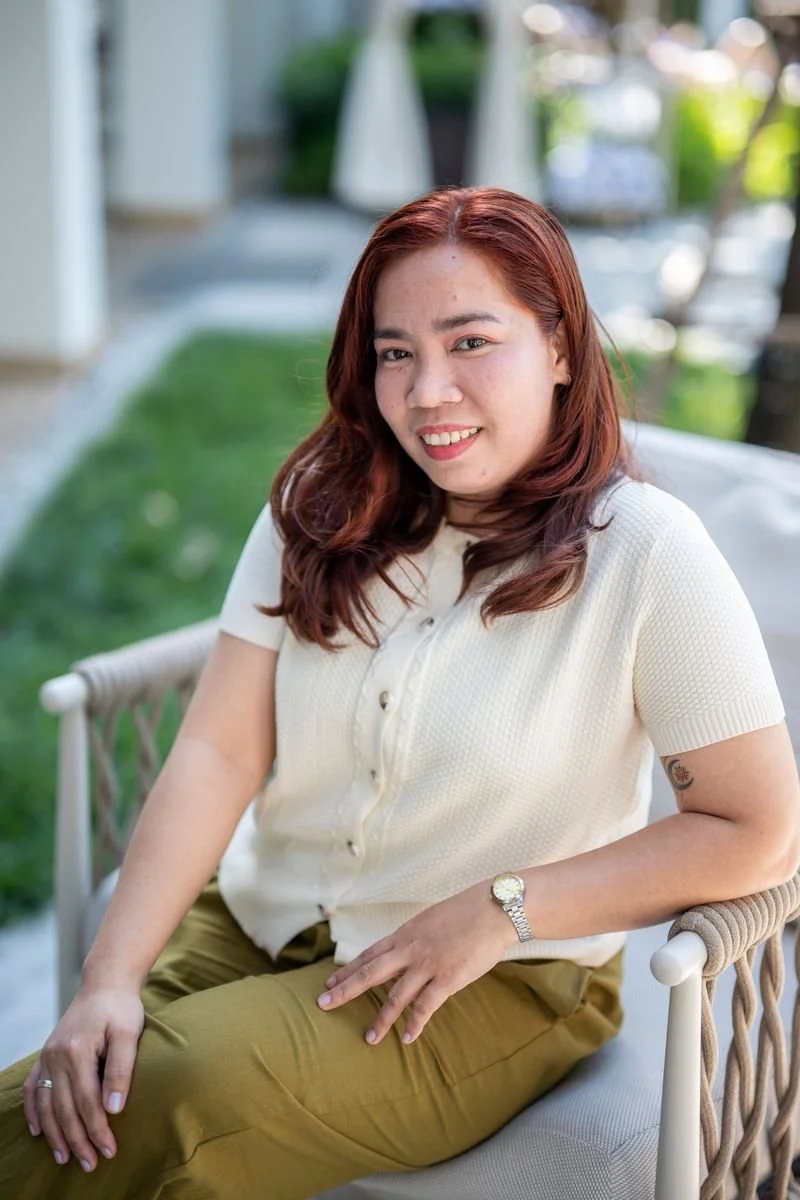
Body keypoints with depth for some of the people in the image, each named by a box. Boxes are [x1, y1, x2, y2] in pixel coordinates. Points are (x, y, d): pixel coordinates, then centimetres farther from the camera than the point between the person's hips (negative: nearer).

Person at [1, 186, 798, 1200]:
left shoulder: (644, 553, -15)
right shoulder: (322, 505, -1)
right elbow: (219, 752, -7)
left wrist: (503, 911, -16)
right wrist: (111, 977, -19)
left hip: (503, 984, -4)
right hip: (254, 920, 4)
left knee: (164, 1111, -26)